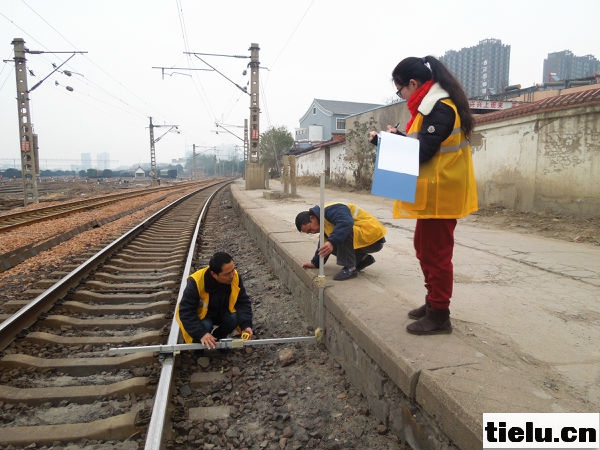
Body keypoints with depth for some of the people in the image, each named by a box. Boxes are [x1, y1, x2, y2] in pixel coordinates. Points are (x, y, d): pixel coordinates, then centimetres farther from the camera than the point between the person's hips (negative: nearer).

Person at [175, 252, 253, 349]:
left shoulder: (235, 277, -22)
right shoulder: (196, 282, -33)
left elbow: (243, 302, -14)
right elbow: (186, 312, -29)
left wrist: (246, 325, -30)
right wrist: (201, 334, -40)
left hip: (222, 313, 3)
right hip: (199, 315, -3)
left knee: (235, 318, -26)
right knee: (205, 326, -33)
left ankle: (218, 338, 3)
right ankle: (197, 342, 1)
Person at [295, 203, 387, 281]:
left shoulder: (330, 210, -20)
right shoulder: (325, 224, 12)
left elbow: (346, 223, -39)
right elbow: (323, 244, 22)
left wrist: (332, 242, -46)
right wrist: (315, 263, 18)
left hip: (375, 240, -10)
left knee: (344, 232, -31)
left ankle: (350, 268, -19)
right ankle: (364, 259, 13)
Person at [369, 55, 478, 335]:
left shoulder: (439, 108, -17)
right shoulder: (433, 104, 15)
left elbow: (421, 151, -21)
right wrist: (396, 137, 3)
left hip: (439, 195, -10)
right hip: (433, 193, 11)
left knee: (436, 254, -2)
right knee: (424, 248, 18)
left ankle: (439, 316, 10)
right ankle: (433, 302, 32)